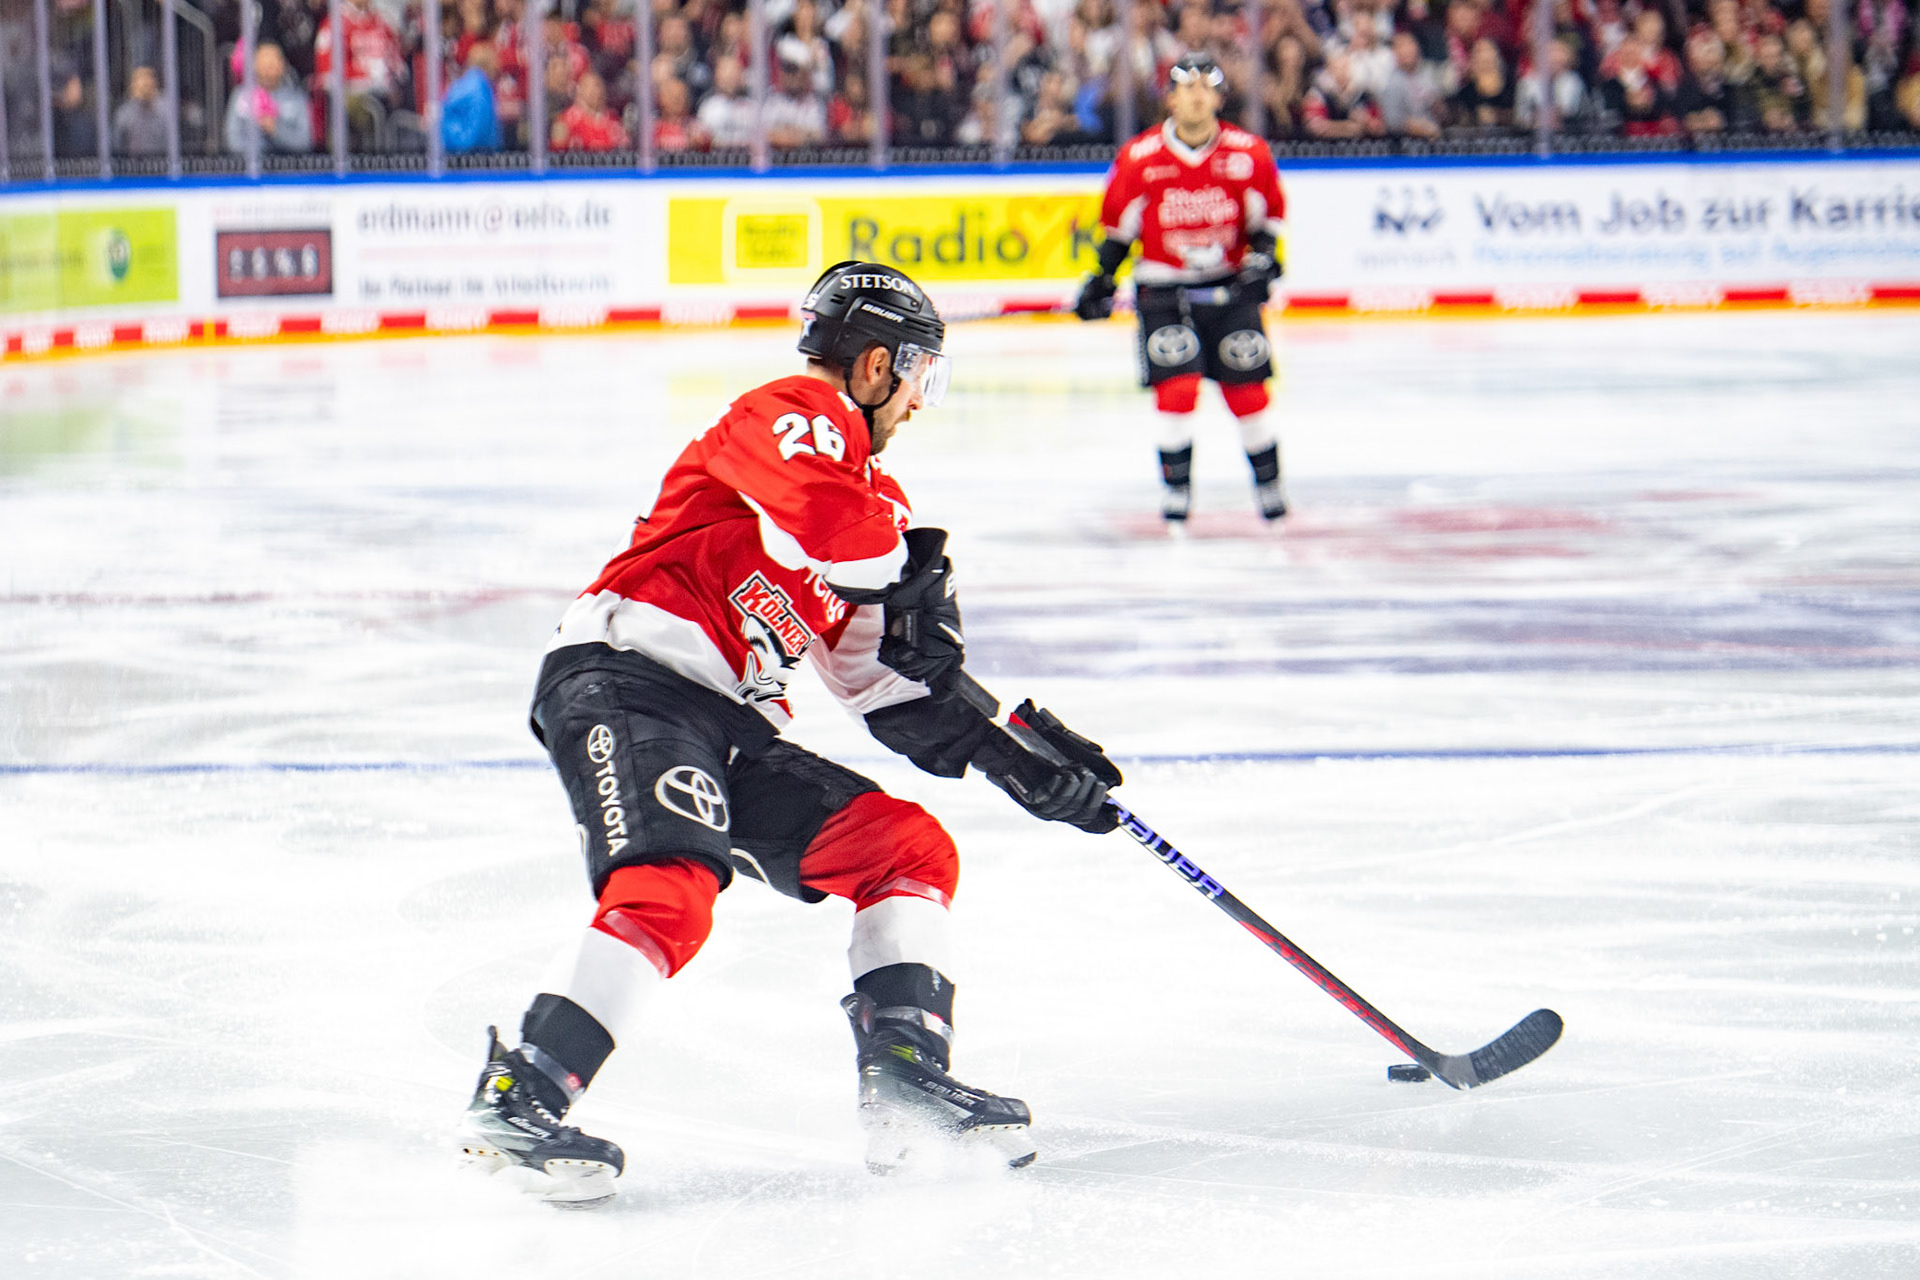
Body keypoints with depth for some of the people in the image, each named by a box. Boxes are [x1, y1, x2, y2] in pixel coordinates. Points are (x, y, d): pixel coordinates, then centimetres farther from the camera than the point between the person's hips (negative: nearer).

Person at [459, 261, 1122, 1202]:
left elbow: (891, 685, 23)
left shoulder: (875, 498, 25)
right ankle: (514, 1102, -32)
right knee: (672, 892, -30)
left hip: (729, 725, 10)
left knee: (911, 848, 7)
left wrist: (1013, 762, 13)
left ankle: (905, 1082, 0)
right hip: (623, 678, -10)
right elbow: (822, 512, -27)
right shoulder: (796, 416, -2)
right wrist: (913, 573, -10)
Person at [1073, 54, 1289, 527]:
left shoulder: (1249, 154, -5)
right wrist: (1101, 280, 1)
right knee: (1177, 387, -13)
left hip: (1229, 286, 1)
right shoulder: (1140, 158, -8)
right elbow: (1118, 224, 3)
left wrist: (1262, 258, -10)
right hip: (1164, 288, -1)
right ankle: (1175, 489, -1)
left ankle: (1268, 483, 23)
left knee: (1246, 391, 4)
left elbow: (1268, 213, 6)